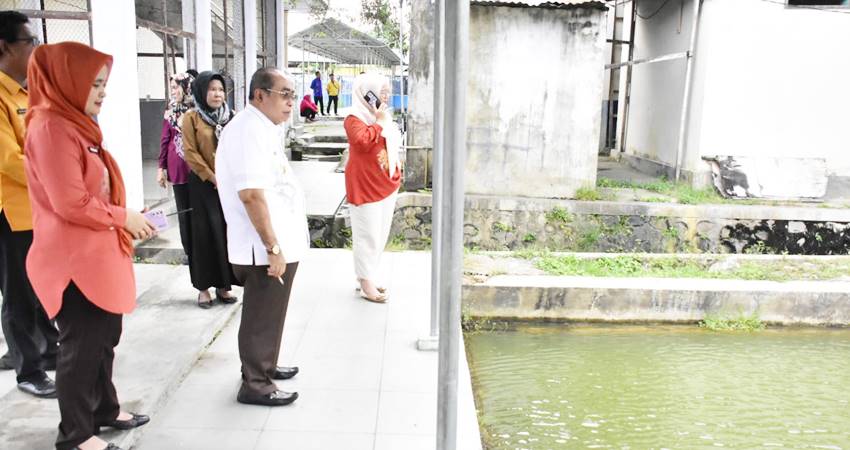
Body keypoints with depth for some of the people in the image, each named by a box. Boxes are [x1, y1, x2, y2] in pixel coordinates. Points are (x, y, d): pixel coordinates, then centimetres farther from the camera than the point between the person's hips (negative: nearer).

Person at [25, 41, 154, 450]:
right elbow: (70, 203, -23)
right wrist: (123, 217, -11)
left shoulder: (74, 124, 14)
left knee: (105, 338, 20)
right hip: (73, 261, -10)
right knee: (81, 346, 3)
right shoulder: (50, 127, -17)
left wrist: (126, 218, 6)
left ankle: (105, 409, 36)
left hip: (97, 254, 10)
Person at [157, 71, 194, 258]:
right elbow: (165, 140, 8)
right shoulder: (171, 111, 6)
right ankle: (190, 249, 18)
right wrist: (161, 167, 6)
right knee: (184, 209, 8)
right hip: (178, 166, 3)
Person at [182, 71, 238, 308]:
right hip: (204, 185, -3)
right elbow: (190, 153, -8)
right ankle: (204, 287, 10)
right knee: (206, 234, -1)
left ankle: (223, 285, 13)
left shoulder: (230, 117, 10)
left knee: (228, 233, 3)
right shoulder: (191, 118, -2)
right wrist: (213, 178, -12)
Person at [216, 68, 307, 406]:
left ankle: (265, 367, 39)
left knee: (269, 313, 23)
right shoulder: (248, 131, -19)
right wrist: (273, 247, -24)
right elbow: (251, 194, -26)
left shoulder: (263, 129, 14)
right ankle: (255, 385, 19)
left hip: (281, 242, 10)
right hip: (266, 249, -10)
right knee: (261, 317, 4)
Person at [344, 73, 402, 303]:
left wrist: (397, 172, 15)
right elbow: (362, 140, -31)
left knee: (380, 235, 14)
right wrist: (379, 123, -19)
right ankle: (366, 284, 7)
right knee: (368, 235, -4)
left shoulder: (383, 116, 14)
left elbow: (393, 146, 24)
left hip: (387, 185, 9)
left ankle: (367, 278, 26)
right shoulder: (354, 119, -13)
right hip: (365, 186, -9)